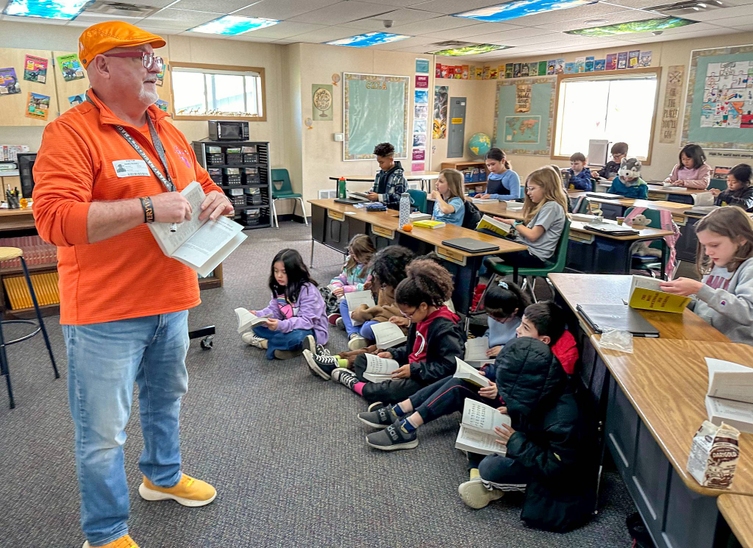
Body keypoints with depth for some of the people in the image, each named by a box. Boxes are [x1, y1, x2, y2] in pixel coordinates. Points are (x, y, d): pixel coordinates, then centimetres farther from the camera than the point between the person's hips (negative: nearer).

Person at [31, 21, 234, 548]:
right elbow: (54, 219, -24)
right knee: (104, 431, 6)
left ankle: (163, 475, 50)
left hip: (171, 299, 8)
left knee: (166, 399, 25)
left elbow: (202, 184, 21)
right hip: (106, 311, -7)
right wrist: (148, 208, -28)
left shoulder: (167, 131, 10)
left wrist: (217, 199, -3)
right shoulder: (70, 134, -14)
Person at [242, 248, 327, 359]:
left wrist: (281, 325, -41)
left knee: (296, 336, -39)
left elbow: (307, 321, -28)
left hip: (310, 330, -7)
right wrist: (258, 315, -16)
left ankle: (264, 343, -14)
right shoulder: (279, 287, 0)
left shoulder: (307, 290, -23)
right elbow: (274, 310, 5)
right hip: (288, 327, 7)